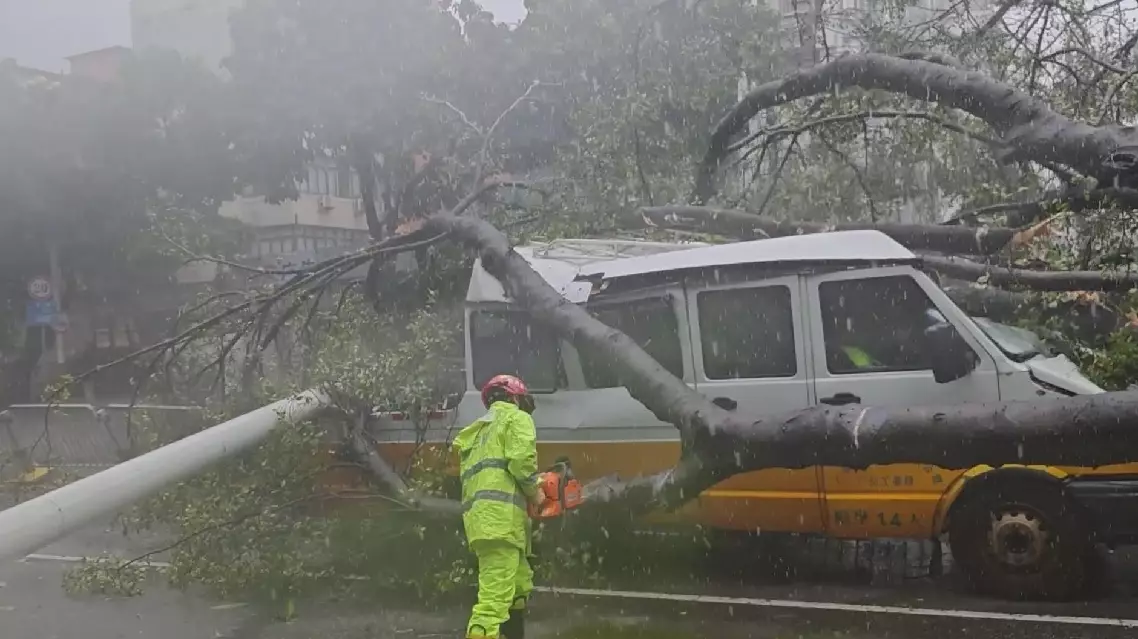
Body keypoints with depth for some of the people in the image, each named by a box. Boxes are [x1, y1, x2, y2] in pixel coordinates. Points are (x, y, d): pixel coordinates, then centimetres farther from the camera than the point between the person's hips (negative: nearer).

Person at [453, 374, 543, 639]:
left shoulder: (479, 430, 32)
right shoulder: (516, 418, 8)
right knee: (495, 595, -16)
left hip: (478, 515, 9)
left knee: (520, 586, 21)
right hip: (501, 515, -9)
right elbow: (521, 459, -10)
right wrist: (535, 492, 6)